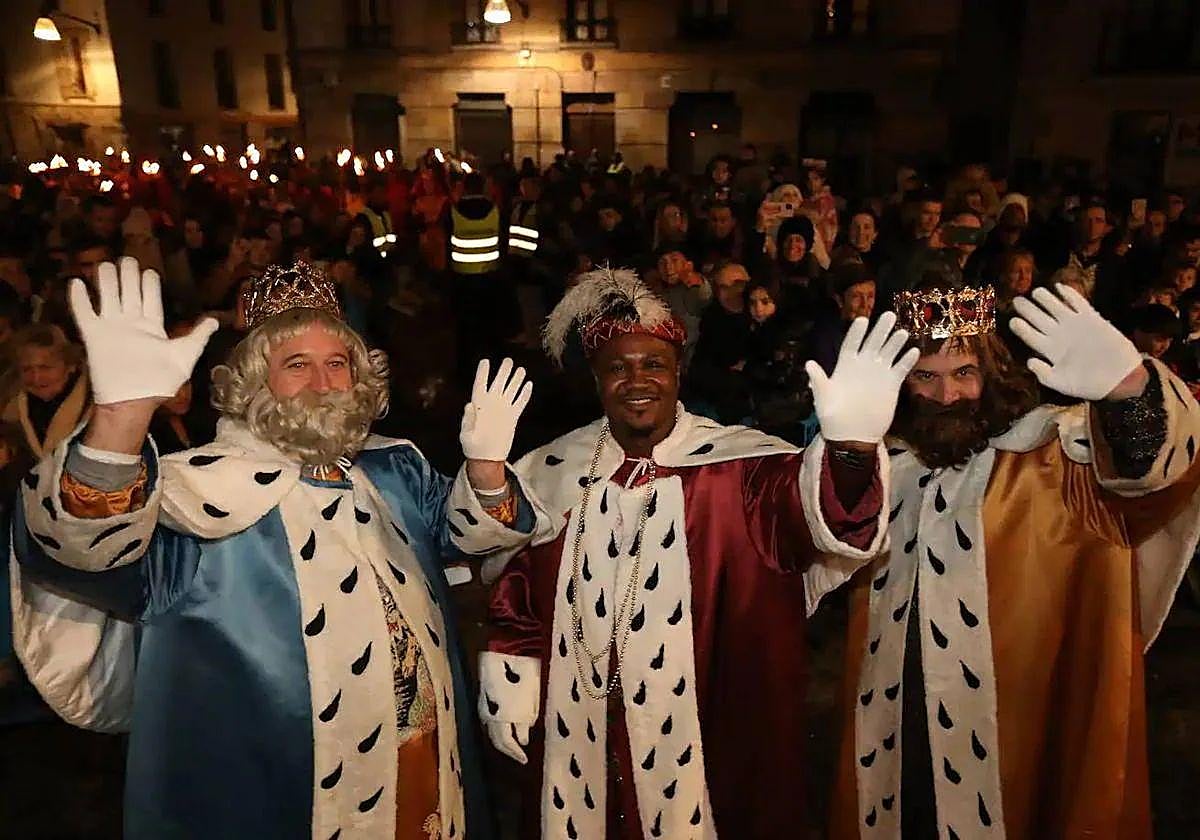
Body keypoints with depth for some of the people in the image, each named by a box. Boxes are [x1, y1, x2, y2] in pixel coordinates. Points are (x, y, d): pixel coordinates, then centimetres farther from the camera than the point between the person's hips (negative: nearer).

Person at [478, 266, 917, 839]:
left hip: (706, 742, -2)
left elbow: (816, 514, -32)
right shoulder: (550, 475, -3)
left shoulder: (738, 465, -13)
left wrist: (849, 447, -51)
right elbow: (516, 602, 5)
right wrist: (512, 705, 5)